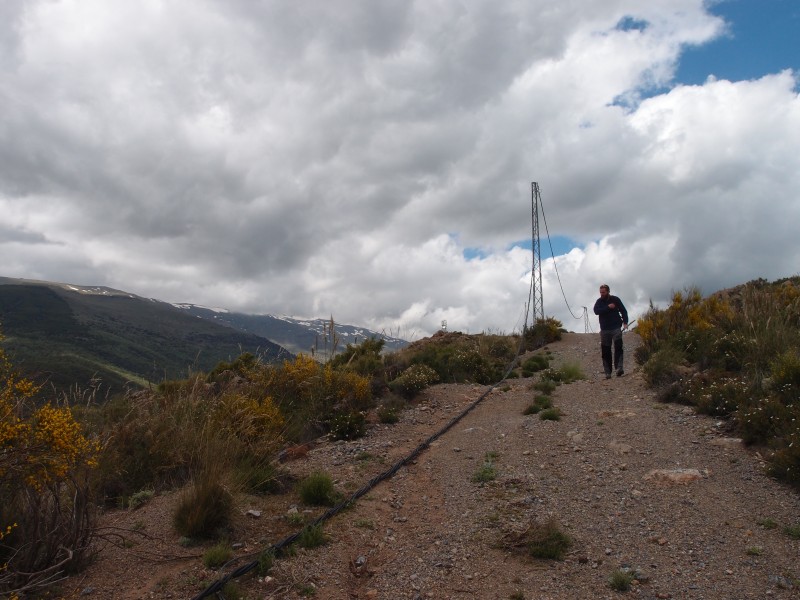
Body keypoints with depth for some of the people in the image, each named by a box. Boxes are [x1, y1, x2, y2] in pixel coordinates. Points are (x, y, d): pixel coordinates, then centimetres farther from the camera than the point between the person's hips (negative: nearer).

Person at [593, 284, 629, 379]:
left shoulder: (615, 299, 4)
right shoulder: (599, 301, 7)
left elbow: (623, 311, 5)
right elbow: (596, 311, -10)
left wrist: (625, 322, -8)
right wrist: (608, 307, -17)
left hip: (616, 328, -2)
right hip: (604, 329, 2)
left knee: (618, 347, -17)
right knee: (605, 351, 0)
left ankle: (619, 368, -24)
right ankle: (607, 372, 4)